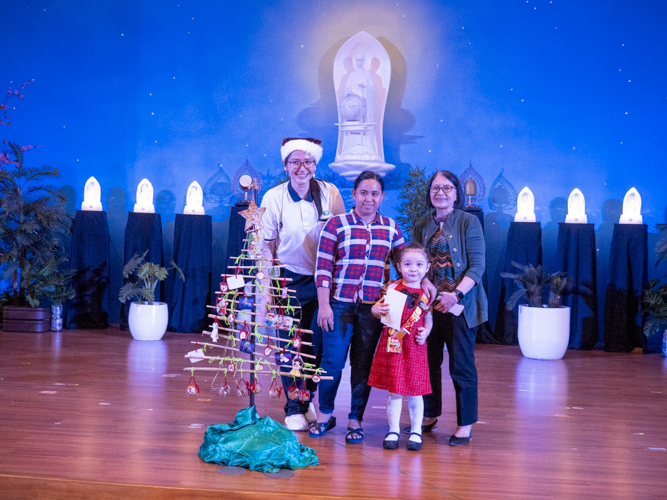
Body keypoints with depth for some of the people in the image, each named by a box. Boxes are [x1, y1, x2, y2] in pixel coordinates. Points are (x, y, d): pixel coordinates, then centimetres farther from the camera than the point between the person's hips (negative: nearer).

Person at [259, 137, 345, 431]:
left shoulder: (330, 193, -5)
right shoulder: (273, 198, -8)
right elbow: (266, 247, -4)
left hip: (322, 278, 1)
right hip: (288, 279, -1)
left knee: (317, 344, 5)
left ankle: (307, 399, 30)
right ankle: (293, 409, 19)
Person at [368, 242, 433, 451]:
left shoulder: (426, 293, 2)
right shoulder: (393, 288, -2)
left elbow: (429, 320, 12)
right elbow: (377, 308, 2)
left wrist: (425, 333, -7)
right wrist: (378, 309, -20)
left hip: (415, 348, 1)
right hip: (392, 346, 0)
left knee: (414, 391, 7)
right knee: (393, 391, 7)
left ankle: (416, 432, 21)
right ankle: (393, 431, 20)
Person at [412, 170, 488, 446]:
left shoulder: (468, 221, -3)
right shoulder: (423, 226, 11)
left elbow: (477, 265, -9)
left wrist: (456, 294, -21)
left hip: (460, 305, -5)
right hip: (428, 304, 5)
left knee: (461, 365, -1)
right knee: (428, 362, 11)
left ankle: (465, 425, 8)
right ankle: (430, 416, 26)